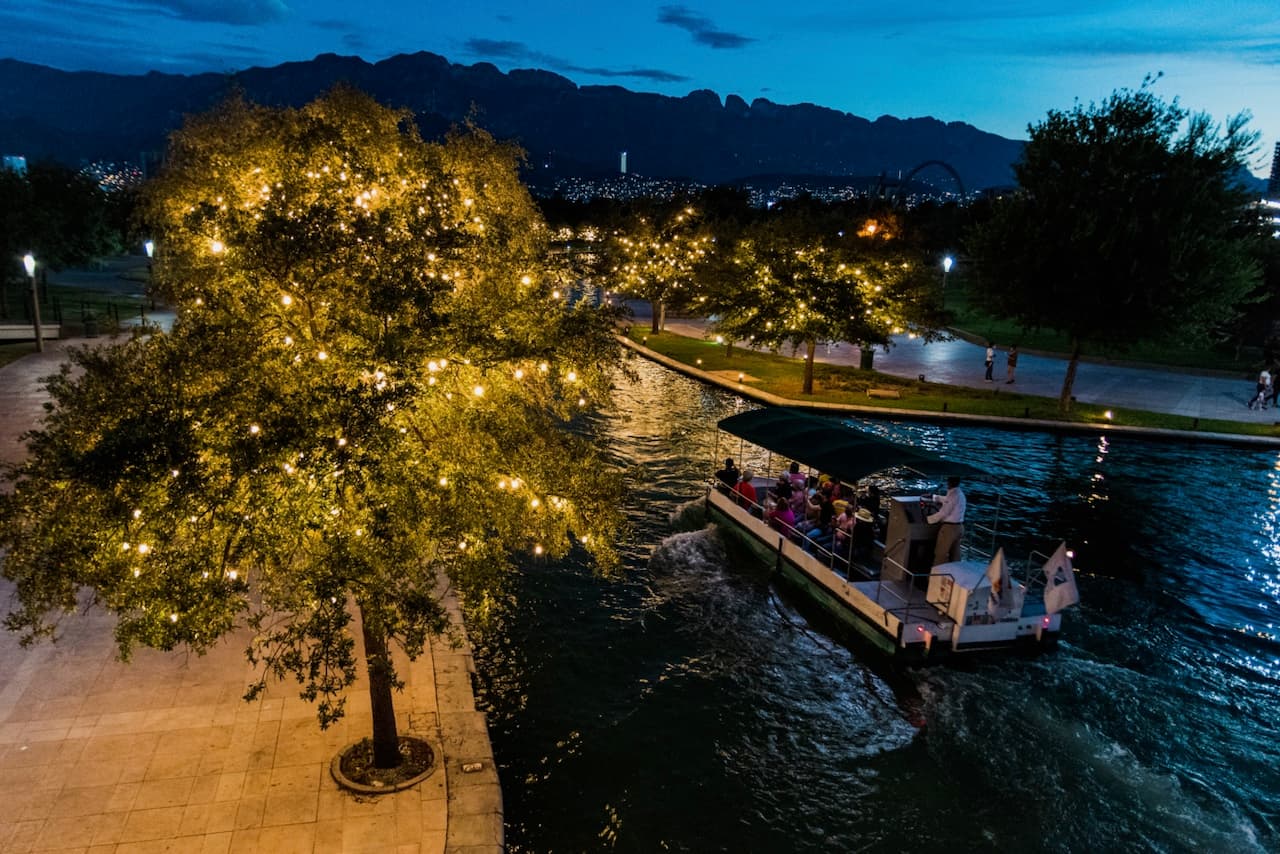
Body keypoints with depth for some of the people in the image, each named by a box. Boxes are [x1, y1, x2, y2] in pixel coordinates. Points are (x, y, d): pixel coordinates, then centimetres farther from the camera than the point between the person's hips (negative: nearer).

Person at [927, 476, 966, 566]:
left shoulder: (953, 495, -19)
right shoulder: (960, 493, 11)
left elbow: (943, 513, -19)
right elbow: (946, 499, 30)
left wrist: (928, 519, -10)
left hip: (949, 528, -9)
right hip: (958, 527, 9)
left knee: (940, 555, -3)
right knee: (955, 554, 13)